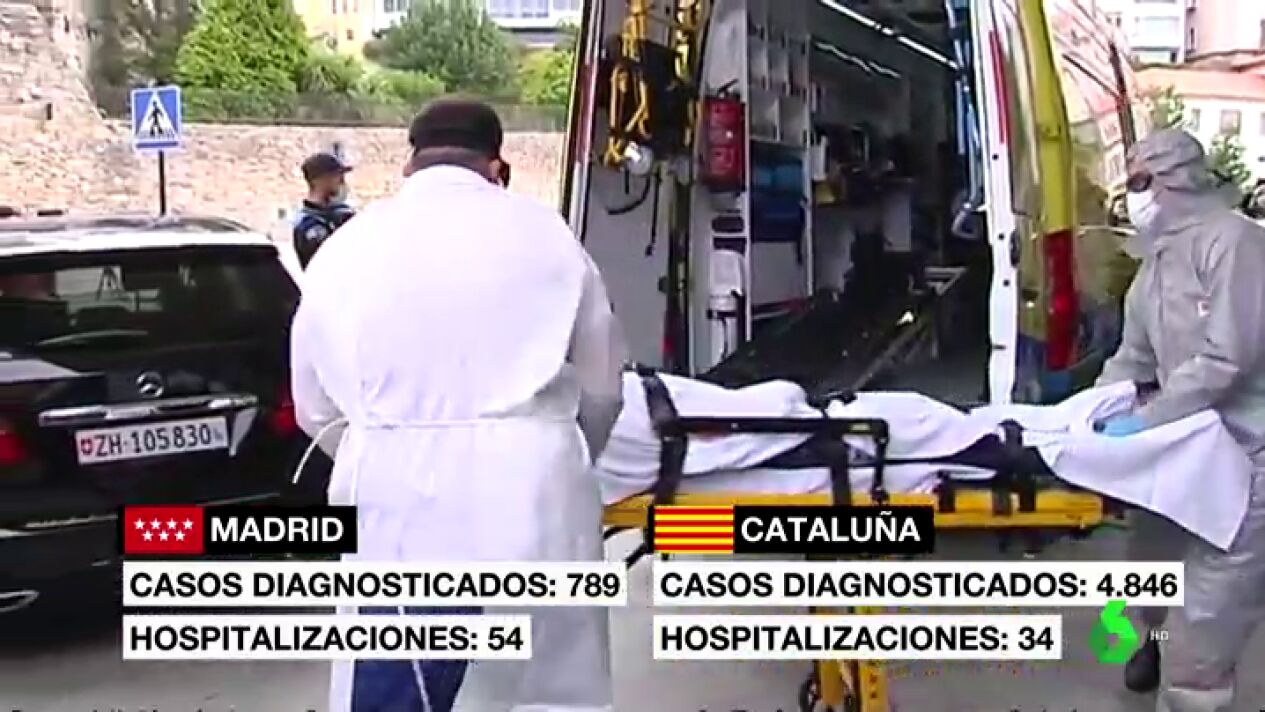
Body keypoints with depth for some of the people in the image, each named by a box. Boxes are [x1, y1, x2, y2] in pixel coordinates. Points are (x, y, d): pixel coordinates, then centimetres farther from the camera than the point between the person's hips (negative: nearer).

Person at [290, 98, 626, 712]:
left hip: (399, 511, 0)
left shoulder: (345, 248, 10)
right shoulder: (545, 233, 8)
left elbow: (317, 408, 13)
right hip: (535, 501, 0)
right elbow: (602, 387, 12)